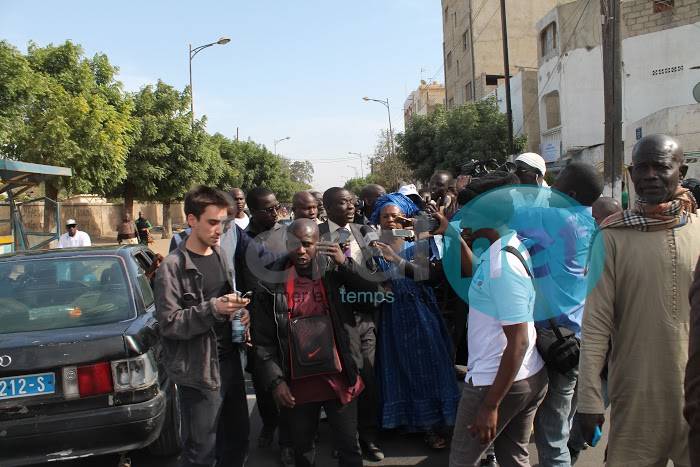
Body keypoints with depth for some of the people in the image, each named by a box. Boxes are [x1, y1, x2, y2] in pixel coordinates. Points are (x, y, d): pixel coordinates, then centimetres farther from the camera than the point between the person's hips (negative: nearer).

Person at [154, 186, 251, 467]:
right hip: (199, 370, -6)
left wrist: (240, 312, 2)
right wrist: (213, 309, -25)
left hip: (230, 361, 7)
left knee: (238, 443, 14)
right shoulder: (172, 267, -9)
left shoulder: (222, 256, 11)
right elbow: (168, 323, -14)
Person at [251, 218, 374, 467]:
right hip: (297, 384, 1)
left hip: (338, 379, -1)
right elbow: (263, 339, -2)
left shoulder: (335, 272, -6)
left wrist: (346, 264, -19)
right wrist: (275, 381, -9)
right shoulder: (272, 283, -5)